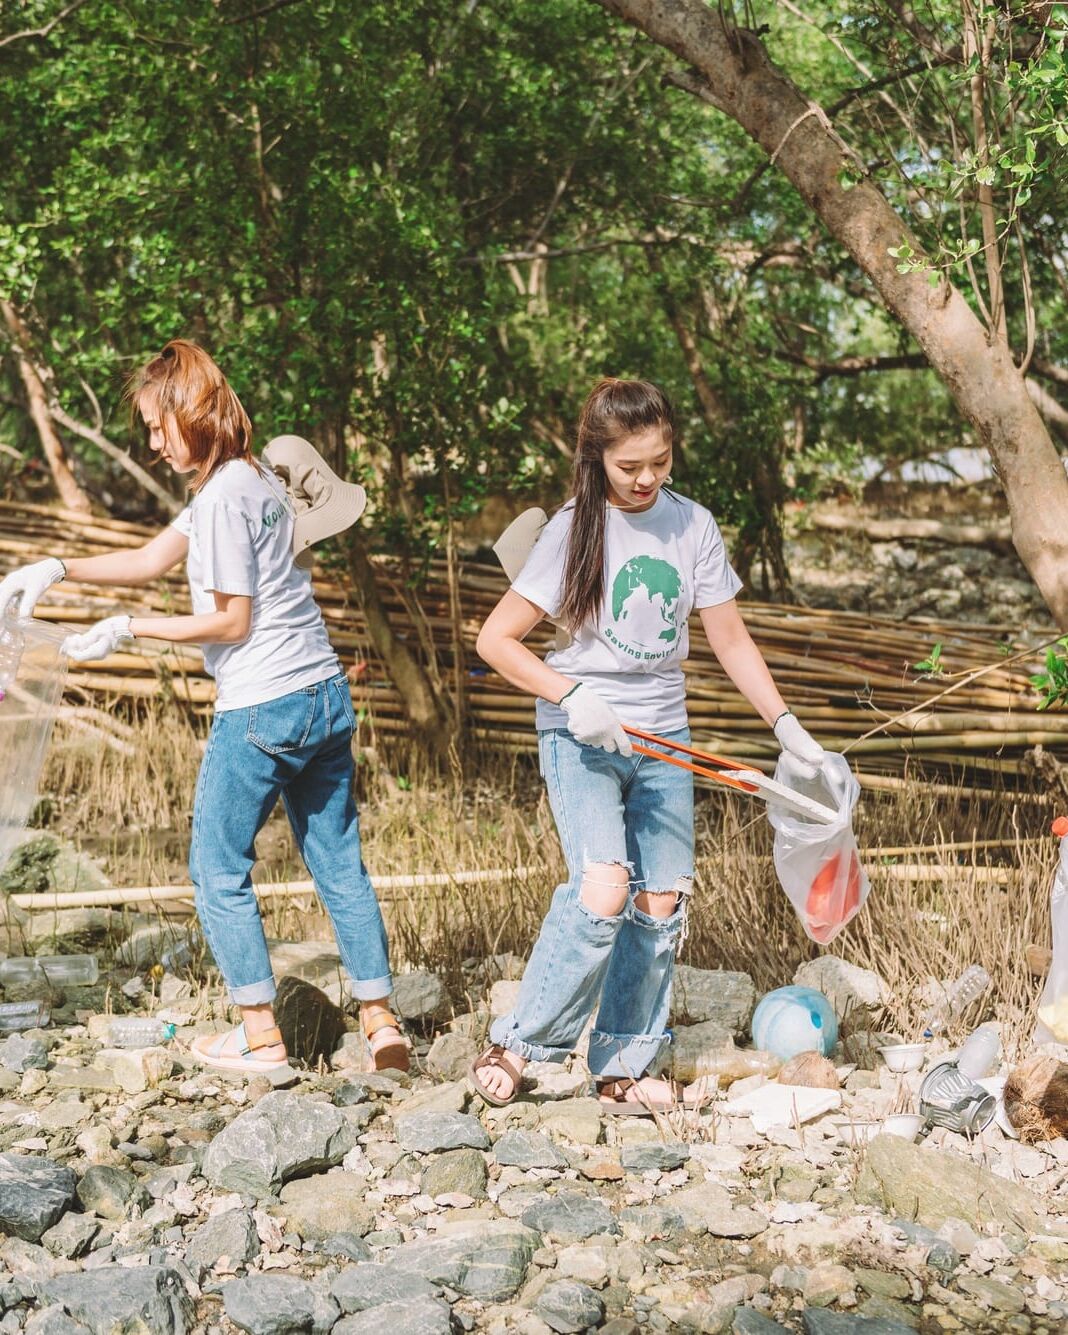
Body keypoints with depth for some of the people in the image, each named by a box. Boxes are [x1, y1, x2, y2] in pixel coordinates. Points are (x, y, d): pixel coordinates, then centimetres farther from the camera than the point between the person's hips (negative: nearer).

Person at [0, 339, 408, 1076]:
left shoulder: (224, 495, -15)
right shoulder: (254, 479, 14)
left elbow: (231, 620, -14)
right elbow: (152, 559, 19)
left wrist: (130, 629, -7)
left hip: (262, 710, -9)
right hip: (326, 697, 9)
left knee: (220, 869, 7)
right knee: (340, 864, 12)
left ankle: (261, 1035, 12)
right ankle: (382, 1022, 13)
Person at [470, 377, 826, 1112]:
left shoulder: (693, 526, 3)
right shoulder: (575, 530, -8)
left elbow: (731, 639, 8)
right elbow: (496, 639, -9)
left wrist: (786, 725, 0)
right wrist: (571, 697, -22)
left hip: (663, 737, 5)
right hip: (582, 736, -5)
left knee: (662, 902, 3)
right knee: (604, 890, -22)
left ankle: (625, 1069, 15)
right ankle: (516, 1046, -8)